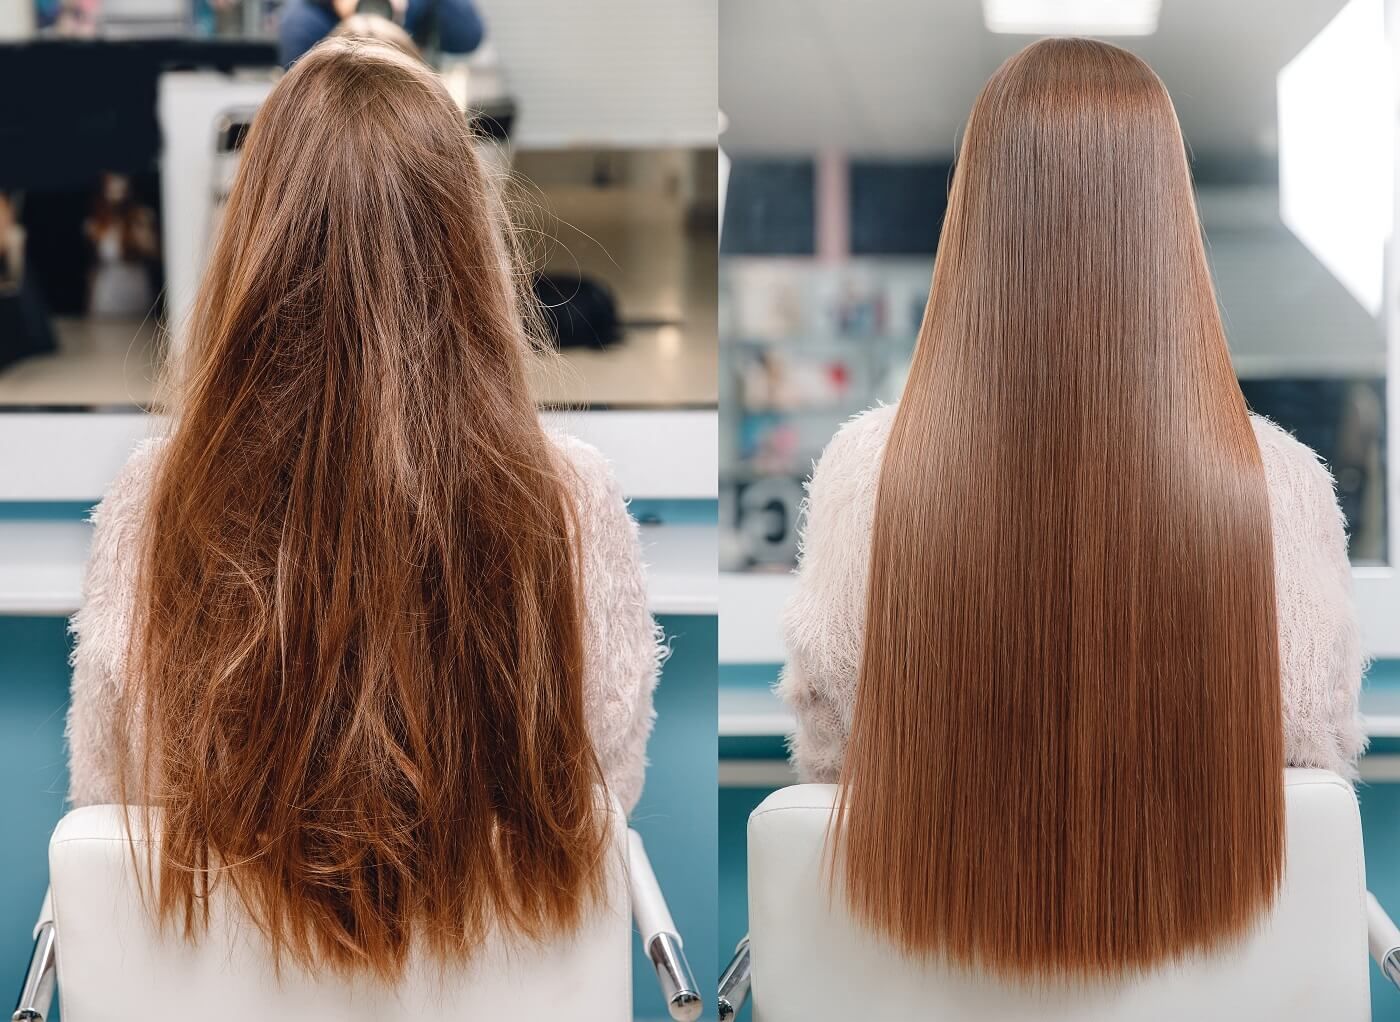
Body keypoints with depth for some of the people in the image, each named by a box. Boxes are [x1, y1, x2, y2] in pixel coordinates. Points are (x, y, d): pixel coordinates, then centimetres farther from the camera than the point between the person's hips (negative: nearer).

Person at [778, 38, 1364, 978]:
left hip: (937, 914, 0)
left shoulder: (866, 472, -21)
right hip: (1201, 950, 1)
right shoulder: (1280, 485, -22)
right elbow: (1319, 759, -5)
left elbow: (824, 751, -5)